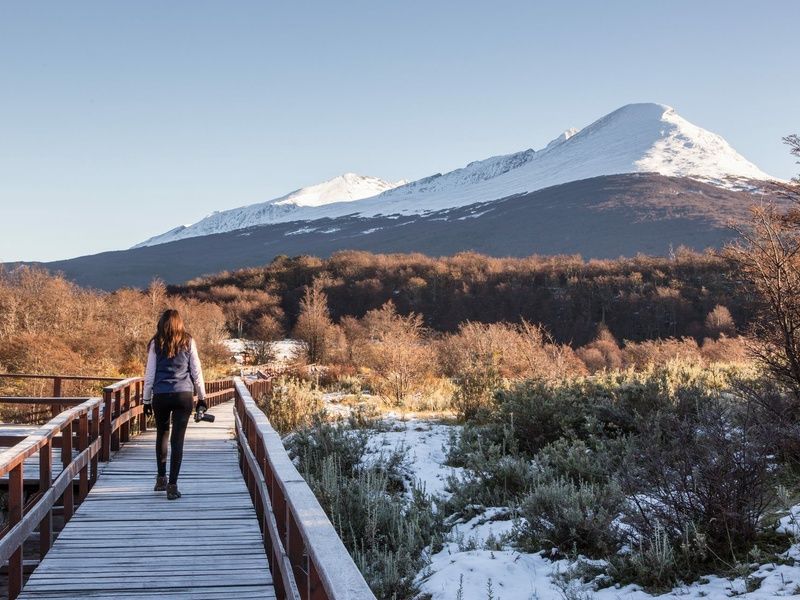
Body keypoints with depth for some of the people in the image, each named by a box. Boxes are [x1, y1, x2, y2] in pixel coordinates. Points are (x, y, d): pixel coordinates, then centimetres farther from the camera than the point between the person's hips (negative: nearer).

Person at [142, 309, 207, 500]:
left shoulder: (156, 344, 4)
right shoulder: (188, 342, 4)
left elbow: (149, 374, 4)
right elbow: (196, 371, 4)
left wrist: (147, 400, 12)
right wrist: (202, 397, 12)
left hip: (160, 396, 1)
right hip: (184, 395, -1)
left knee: (162, 435, 20)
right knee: (177, 439, -1)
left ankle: (161, 479, 23)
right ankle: (172, 485, -4)